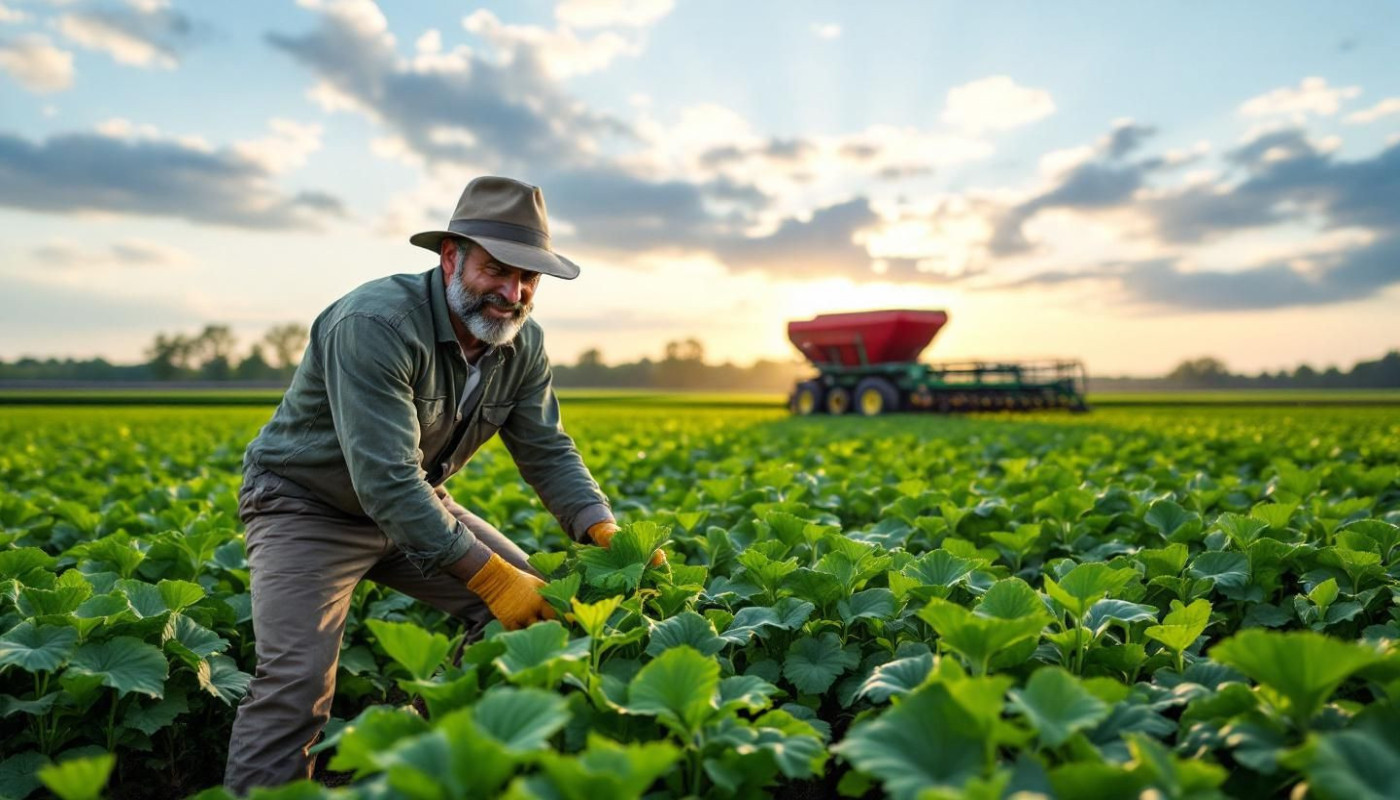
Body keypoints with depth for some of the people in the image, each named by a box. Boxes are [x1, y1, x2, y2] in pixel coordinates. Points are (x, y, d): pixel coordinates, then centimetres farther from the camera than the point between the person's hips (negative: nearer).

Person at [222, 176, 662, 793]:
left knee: (542, 607, 1)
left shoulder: (523, 344, -9)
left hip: (416, 505, 7)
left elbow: (548, 453, -6)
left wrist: (608, 533, -23)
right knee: (295, 681, -23)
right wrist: (488, 575, -38)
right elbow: (385, 480, -37)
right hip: (307, 506, -6)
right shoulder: (374, 324, -32)